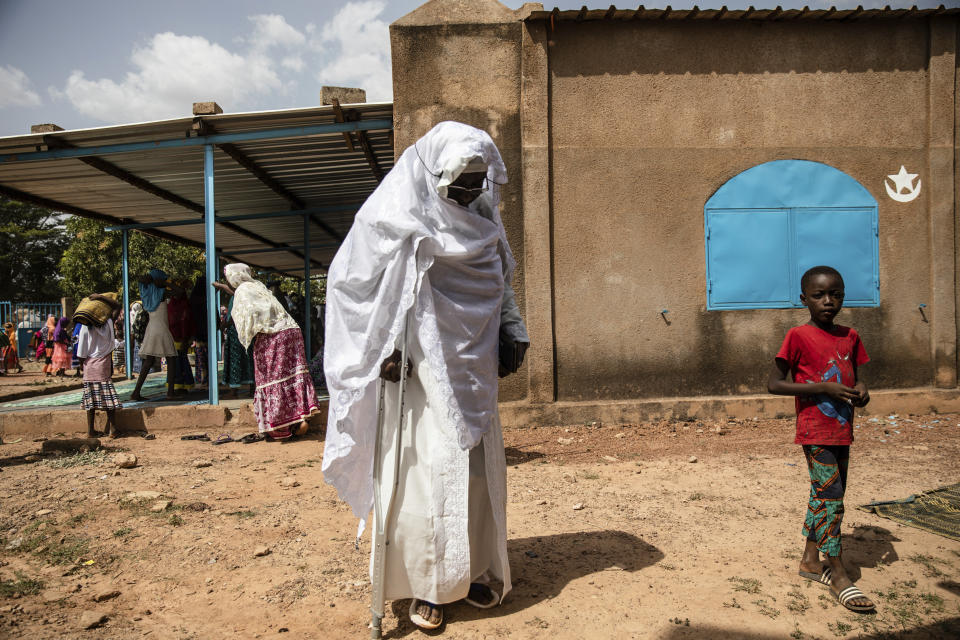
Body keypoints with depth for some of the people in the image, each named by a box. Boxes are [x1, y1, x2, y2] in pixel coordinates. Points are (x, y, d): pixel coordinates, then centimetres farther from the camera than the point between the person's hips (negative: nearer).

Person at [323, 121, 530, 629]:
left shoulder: (481, 217, 10)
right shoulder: (392, 217, -9)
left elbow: (500, 280, 21)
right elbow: (353, 282, -7)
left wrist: (513, 332, 10)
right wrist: (383, 348, -13)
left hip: (473, 369, 6)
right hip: (419, 371, -6)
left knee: (478, 469, 11)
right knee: (424, 471, -3)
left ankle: (471, 572, 29)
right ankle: (423, 586, 14)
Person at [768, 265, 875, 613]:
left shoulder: (850, 336, 7)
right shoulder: (798, 336, -12)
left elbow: (855, 374, 19)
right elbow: (774, 383, -14)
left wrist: (861, 389, -4)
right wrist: (824, 388, -21)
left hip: (842, 431, 7)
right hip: (815, 432, -7)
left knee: (825, 494, 15)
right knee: (830, 496, -7)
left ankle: (811, 559, 29)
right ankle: (837, 573, 5)